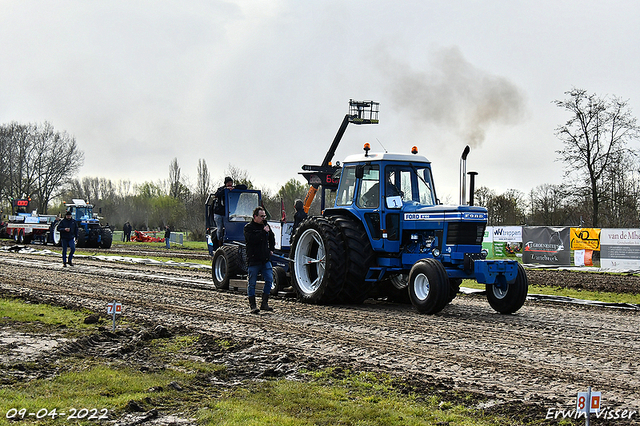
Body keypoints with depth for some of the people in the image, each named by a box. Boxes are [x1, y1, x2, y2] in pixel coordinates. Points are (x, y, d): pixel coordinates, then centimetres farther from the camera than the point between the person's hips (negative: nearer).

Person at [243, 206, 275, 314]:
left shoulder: (265, 225, 13)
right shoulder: (248, 227, -6)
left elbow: (272, 238, 31)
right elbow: (252, 240, -23)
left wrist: (271, 249, 19)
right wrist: (263, 232, -21)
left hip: (265, 259, 5)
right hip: (253, 260, -5)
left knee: (269, 280, -1)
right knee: (252, 283, 1)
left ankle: (264, 303, 8)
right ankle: (252, 305, 8)